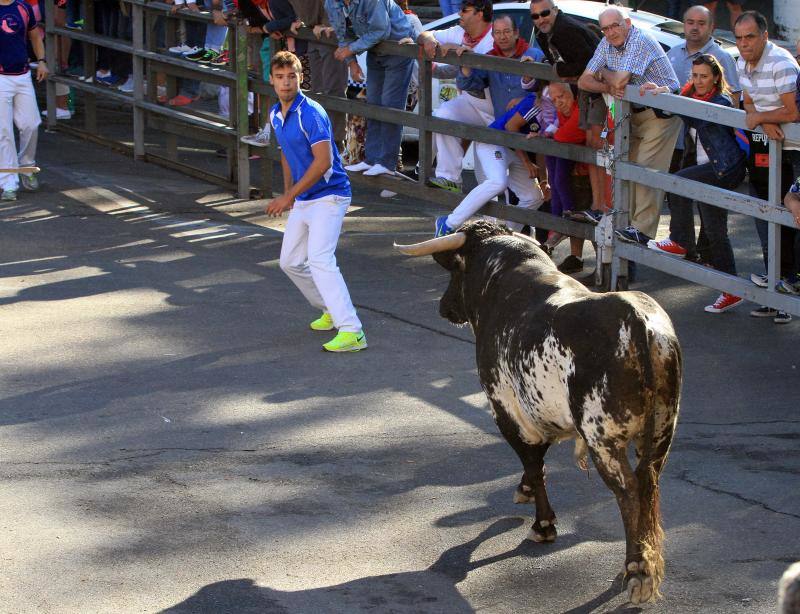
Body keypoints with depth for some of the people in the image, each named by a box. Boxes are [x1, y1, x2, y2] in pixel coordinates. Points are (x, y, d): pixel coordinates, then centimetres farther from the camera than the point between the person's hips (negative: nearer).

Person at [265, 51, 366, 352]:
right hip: (301, 201, 10)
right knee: (291, 262, 16)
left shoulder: (311, 113, -19)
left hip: (328, 195, -10)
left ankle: (352, 332, -30)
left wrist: (288, 197, -21)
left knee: (320, 260, -23)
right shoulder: (276, 114, 9)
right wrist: (288, 192, 21)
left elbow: (323, 162, -24)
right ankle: (331, 311, 34)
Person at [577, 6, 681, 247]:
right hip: (636, 114, 9)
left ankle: (642, 230, -17)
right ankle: (627, 221, 14)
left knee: (646, 169, -15)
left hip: (661, 113, -8)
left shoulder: (641, 41, -20)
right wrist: (608, 88, -17)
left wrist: (603, 73, -6)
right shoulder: (606, 45, 5)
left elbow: (620, 80, -28)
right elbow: (583, 81, 1)